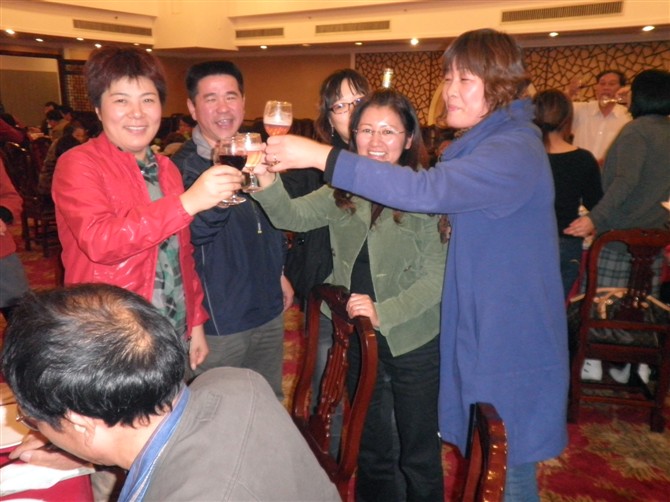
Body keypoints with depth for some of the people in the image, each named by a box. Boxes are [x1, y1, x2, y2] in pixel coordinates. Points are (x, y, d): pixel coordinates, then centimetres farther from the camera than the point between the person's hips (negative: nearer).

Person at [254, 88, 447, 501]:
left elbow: (437, 278, -15)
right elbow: (292, 216, -11)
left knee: (419, 456, 15)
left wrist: (383, 313, -25)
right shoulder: (345, 190, 0)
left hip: (413, 340, -4)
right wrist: (267, 181, -30)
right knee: (370, 450, 24)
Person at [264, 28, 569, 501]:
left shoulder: (514, 150, -21)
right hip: (479, 332, 9)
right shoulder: (484, 144, 11)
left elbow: (428, 191, -34)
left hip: (511, 340, -9)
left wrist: (322, 156, -33)